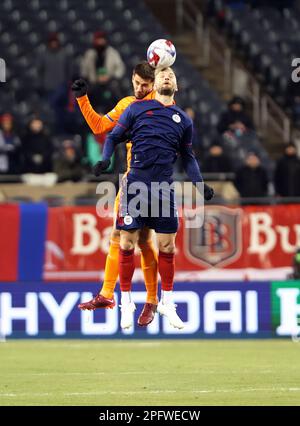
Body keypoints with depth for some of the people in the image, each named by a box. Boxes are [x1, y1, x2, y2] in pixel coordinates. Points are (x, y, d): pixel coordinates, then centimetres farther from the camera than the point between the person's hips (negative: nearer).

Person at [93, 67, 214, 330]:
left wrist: (199, 183, 8)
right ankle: (126, 302, 11)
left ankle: (167, 303, 16)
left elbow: (188, 157, 21)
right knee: (127, 243, -1)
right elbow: (113, 137, 9)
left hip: (164, 188, 3)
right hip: (135, 184, -2)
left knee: (167, 246, 3)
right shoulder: (137, 108, 5)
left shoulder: (184, 120, 14)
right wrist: (105, 159, -8)